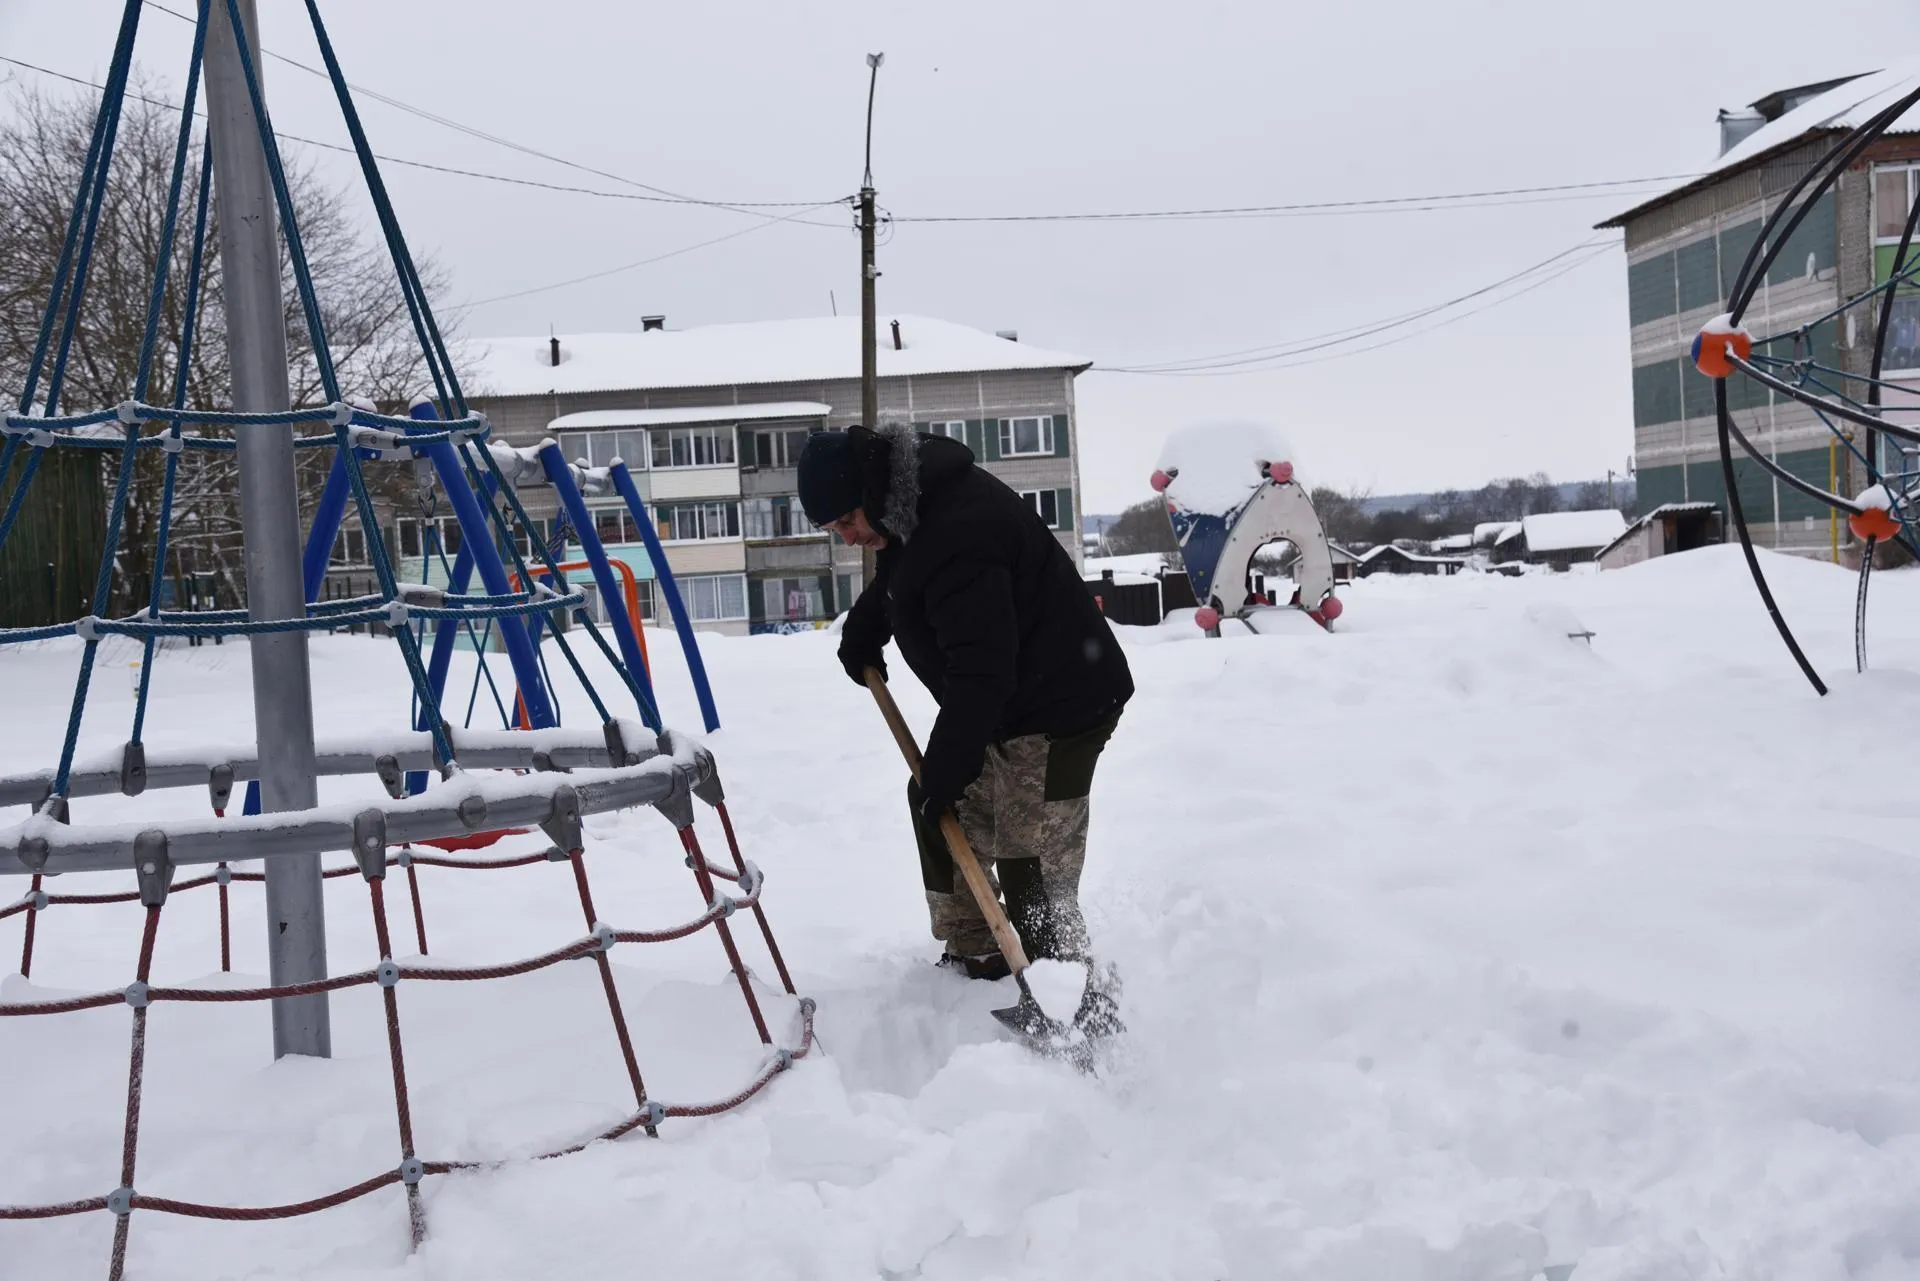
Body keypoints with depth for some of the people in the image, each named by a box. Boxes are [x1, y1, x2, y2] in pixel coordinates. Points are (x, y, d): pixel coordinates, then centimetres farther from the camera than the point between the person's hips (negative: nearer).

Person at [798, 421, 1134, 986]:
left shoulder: (958, 533, -30)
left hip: (1061, 705, -11)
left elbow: (980, 671, -32)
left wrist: (944, 769, -28)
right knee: (938, 809, 18)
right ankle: (975, 959, 29)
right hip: (1008, 701, 11)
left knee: (1032, 868, -11)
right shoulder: (914, 505, 5)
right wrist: (861, 629, 19)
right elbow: (897, 579, 30)